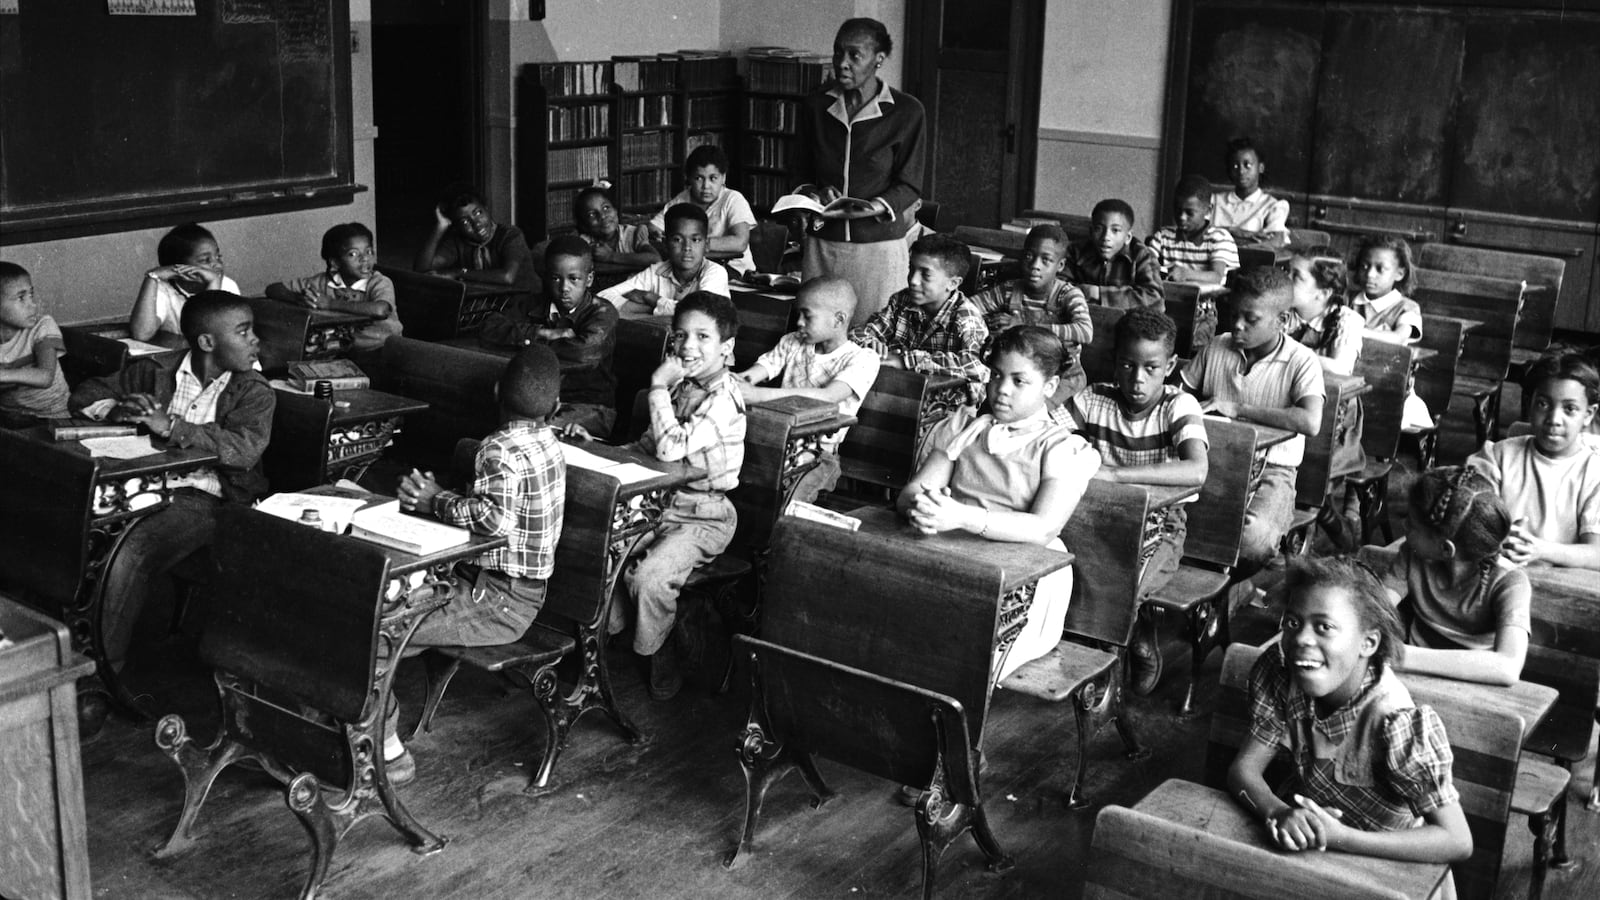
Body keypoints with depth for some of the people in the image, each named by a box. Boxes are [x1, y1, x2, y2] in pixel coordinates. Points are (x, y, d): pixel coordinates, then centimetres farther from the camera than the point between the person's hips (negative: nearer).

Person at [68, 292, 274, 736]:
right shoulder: (153, 370, 12)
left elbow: (243, 449, -15)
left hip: (203, 498, -4)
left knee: (132, 553, -30)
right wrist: (116, 409, -4)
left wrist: (171, 426, -24)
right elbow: (85, 395, 19)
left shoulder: (254, 393, 4)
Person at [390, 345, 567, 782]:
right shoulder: (548, 442, 8)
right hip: (519, 590, 10)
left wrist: (437, 502, -19)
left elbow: (496, 519, -36)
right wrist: (436, 496, 3)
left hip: (498, 603, -10)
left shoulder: (501, 450, -21)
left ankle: (389, 754, -2)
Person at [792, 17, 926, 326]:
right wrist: (812, 195, -6)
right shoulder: (815, 106, 8)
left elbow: (909, 184, -2)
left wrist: (875, 207, -19)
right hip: (822, 243, 3)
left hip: (878, 245, -3)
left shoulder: (906, 112, -3)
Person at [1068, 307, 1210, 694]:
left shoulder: (1179, 405, -13)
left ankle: (1143, 645, 6)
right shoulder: (1095, 400, -3)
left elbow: (1196, 472, -32)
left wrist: (1112, 472, -38)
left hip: (1159, 528, -3)